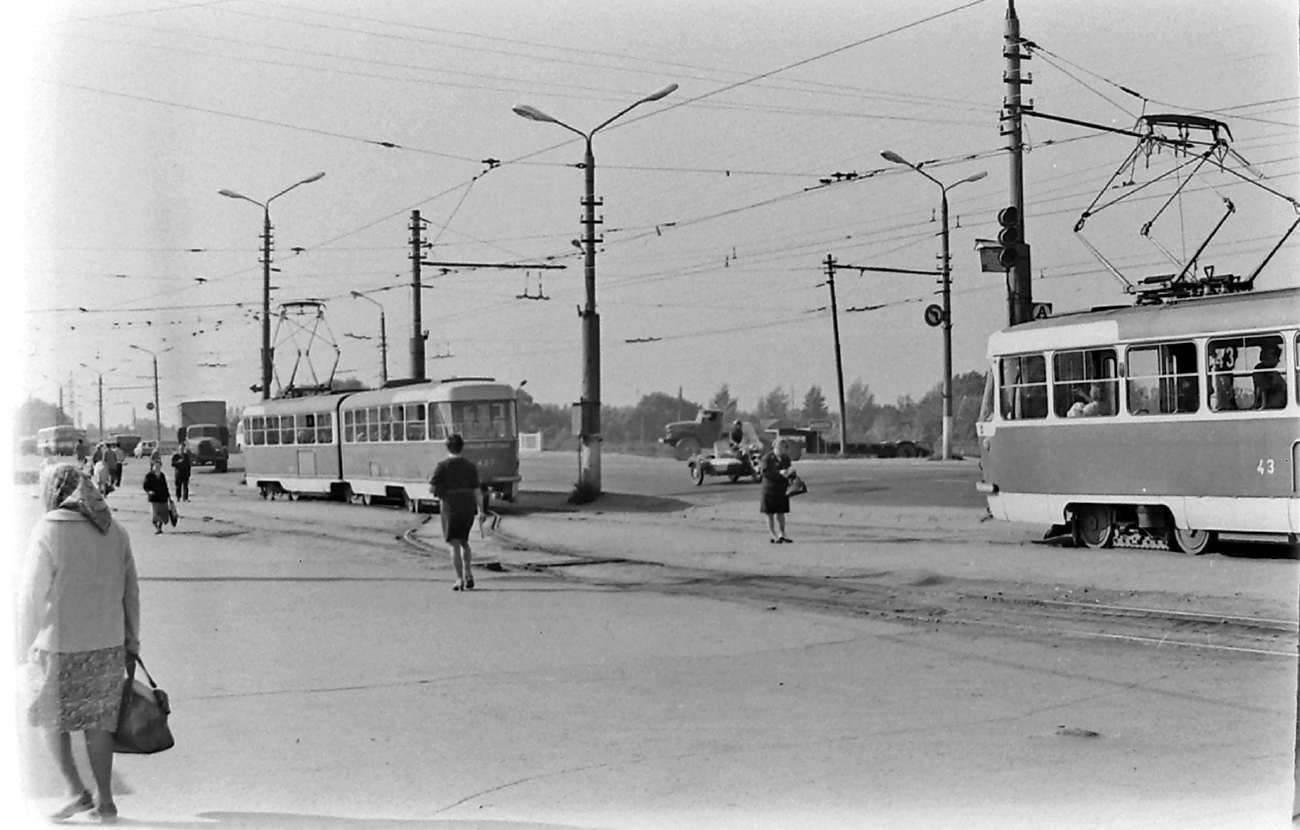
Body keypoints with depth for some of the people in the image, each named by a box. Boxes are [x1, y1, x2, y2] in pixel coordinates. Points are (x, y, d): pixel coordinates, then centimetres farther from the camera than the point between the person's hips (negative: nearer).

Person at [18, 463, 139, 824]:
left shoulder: (48, 532, -14)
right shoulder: (114, 532, 4)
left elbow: (32, 597, -10)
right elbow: (130, 593, 8)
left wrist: (26, 648, 0)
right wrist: (131, 644, 16)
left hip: (59, 648, -5)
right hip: (107, 645, 5)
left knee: (49, 714, 16)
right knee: (98, 720, 16)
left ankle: (77, 791, 8)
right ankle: (105, 800, 17)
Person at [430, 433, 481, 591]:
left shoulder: (442, 466, -7)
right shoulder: (471, 467, 3)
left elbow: (432, 488, -9)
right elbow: (476, 491, 1)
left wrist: (439, 494, 11)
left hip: (450, 508, -3)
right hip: (468, 507, 3)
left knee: (455, 544, 2)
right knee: (464, 541, 21)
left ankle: (460, 579, -3)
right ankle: (468, 574, 10)